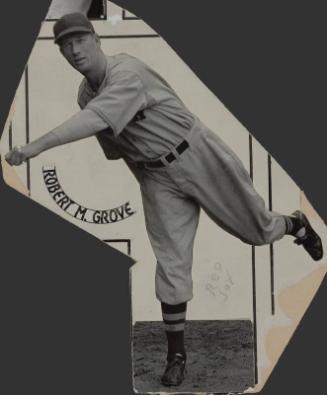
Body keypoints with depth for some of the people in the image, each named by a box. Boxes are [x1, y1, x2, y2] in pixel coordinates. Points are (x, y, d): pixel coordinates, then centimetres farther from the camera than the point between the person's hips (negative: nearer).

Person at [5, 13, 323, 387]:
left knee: (258, 230, 9)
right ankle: (176, 353, 8)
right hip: (158, 178, 5)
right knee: (171, 264, -2)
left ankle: (294, 224, 43)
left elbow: (96, 119, -42)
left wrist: (35, 146, -48)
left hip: (201, 157, -5)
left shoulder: (126, 72, -25)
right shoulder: (85, 95, 0)